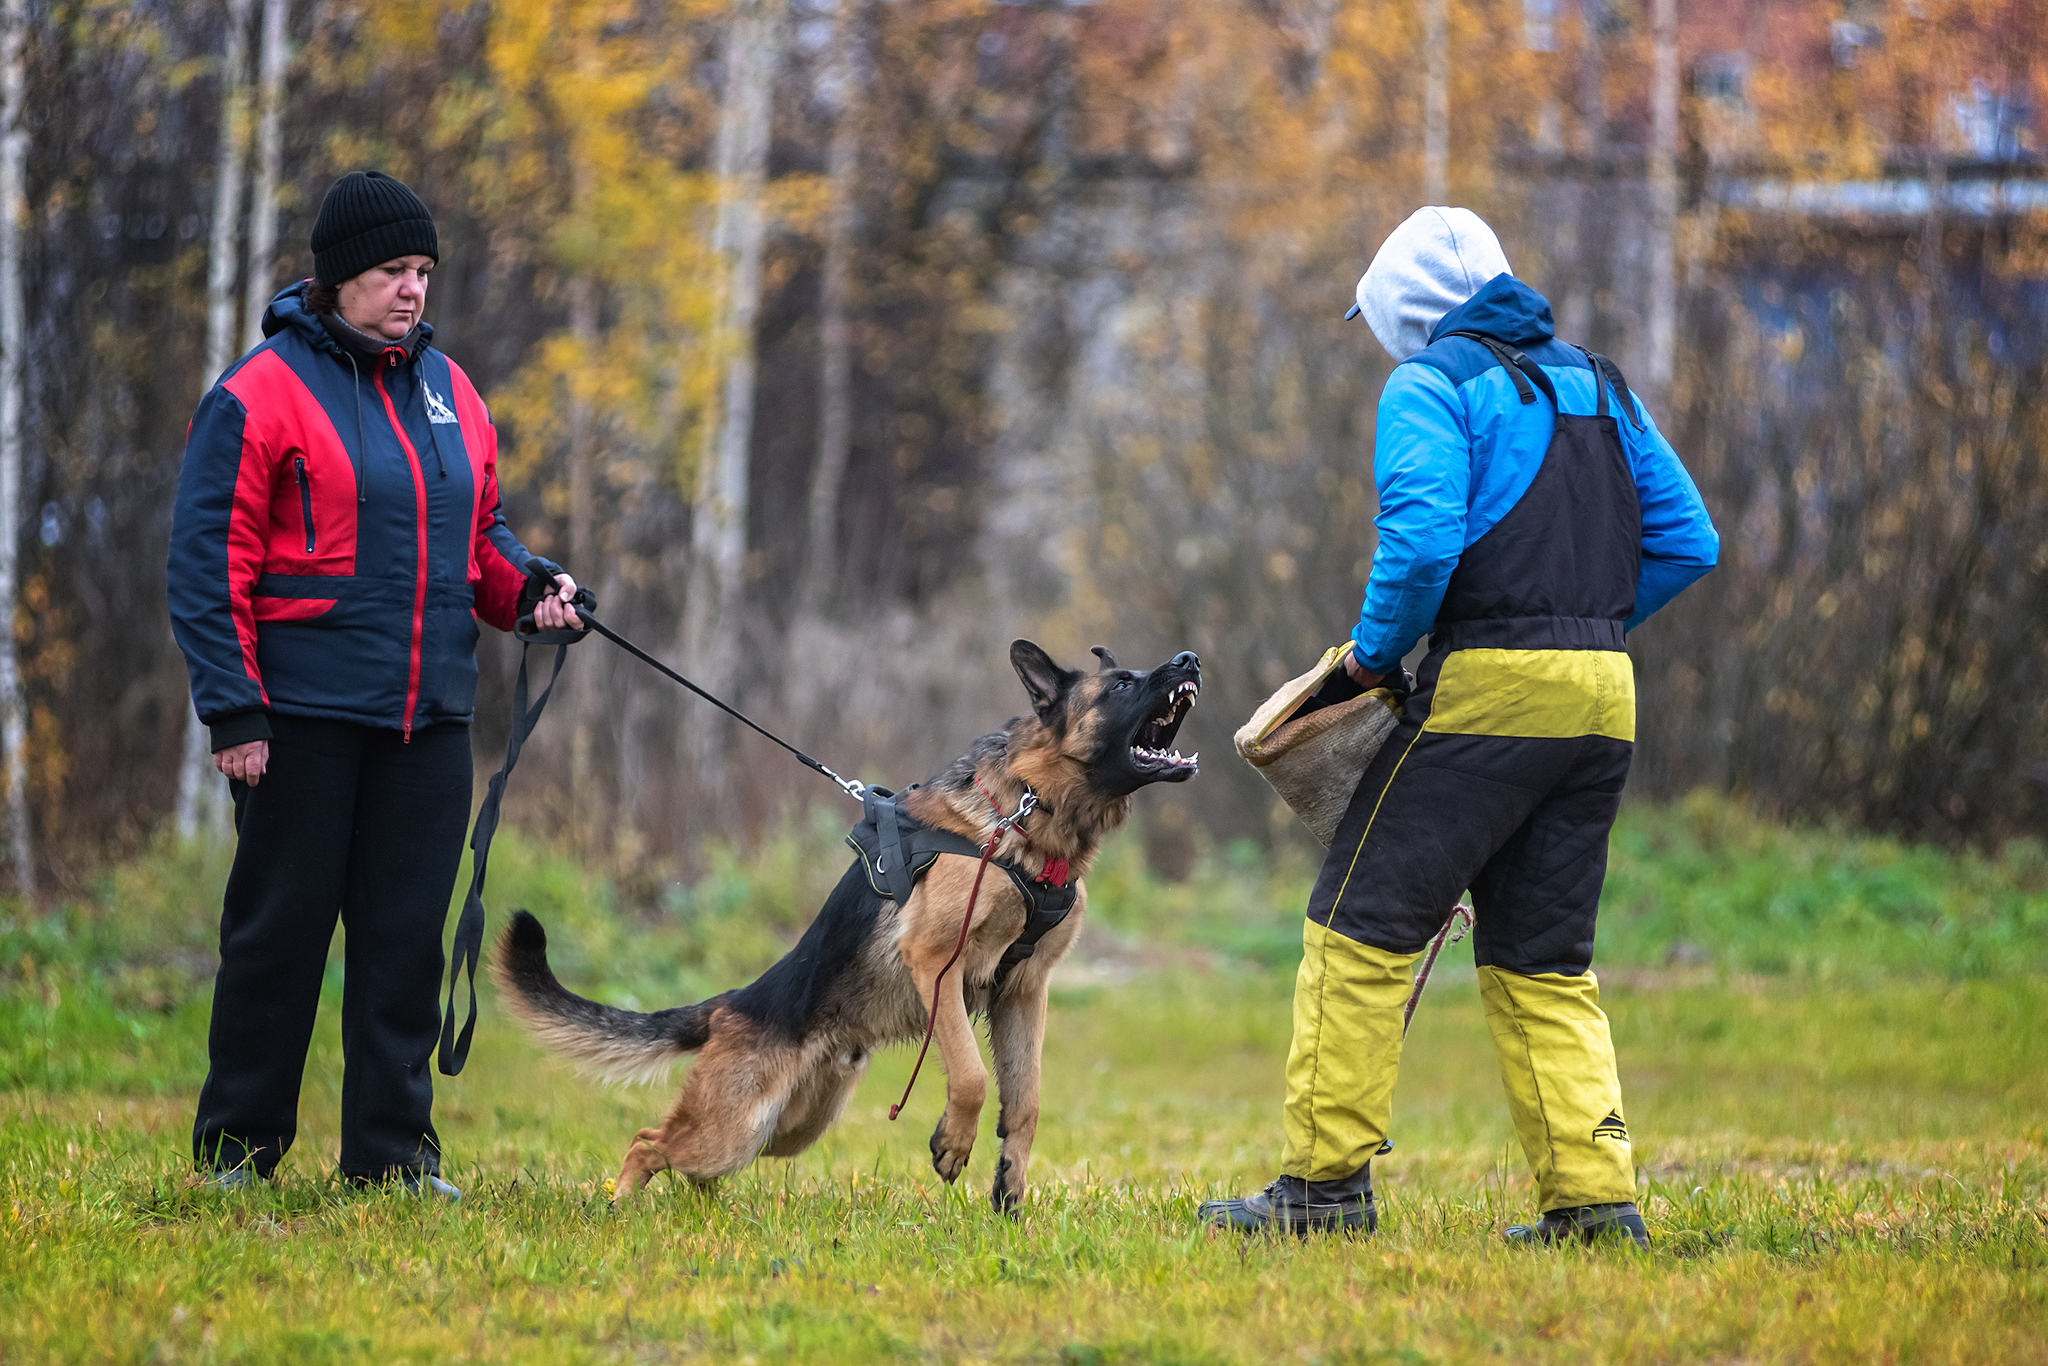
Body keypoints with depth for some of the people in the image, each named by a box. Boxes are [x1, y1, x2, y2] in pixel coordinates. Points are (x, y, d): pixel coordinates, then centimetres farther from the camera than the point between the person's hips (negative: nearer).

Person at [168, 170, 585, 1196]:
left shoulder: (447, 389, 14)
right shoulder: (260, 396, -6)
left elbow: (476, 535, 23)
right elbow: (210, 563, -8)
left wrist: (527, 585, 1)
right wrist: (233, 711, -13)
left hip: (429, 715, 5)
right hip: (305, 714, -5)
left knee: (408, 932, 5)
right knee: (279, 927, 1)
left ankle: (394, 1150, 10)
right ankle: (237, 1143, 11)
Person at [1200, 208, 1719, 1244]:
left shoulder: (1432, 384, -2)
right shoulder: (1596, 384, 20)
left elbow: (1422, 534, -18)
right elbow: (1688, 540, 17)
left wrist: (1375, 652, -3)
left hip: (1491, 688, -7)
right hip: (1603, 693, 7)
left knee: (1363, 923, 1)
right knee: (1542, 956, 13)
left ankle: (1327, 1179, 0)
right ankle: (1593, 1195, 5)